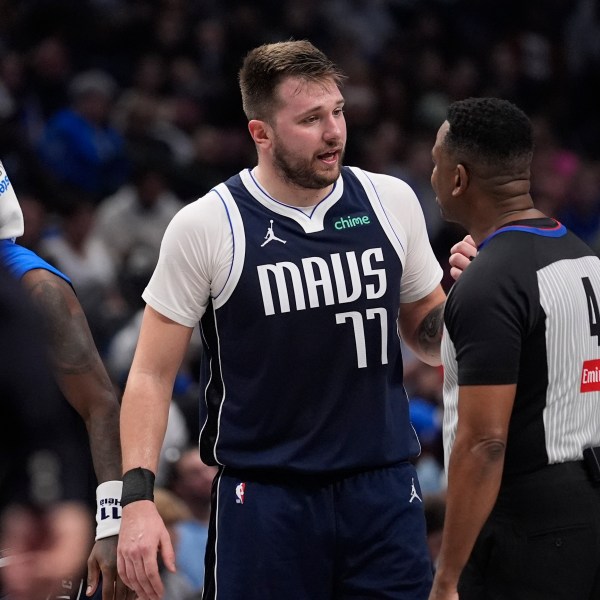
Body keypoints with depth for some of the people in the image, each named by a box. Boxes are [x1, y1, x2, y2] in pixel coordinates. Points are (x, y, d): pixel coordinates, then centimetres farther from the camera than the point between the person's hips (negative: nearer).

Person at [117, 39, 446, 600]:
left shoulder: (390, 201, 3)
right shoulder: (205, 227, -6)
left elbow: (427, 338, 15)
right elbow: (152, 373, -2)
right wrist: (137, 496, -13)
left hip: (383, 491, 3)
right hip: (264, 498, -3)